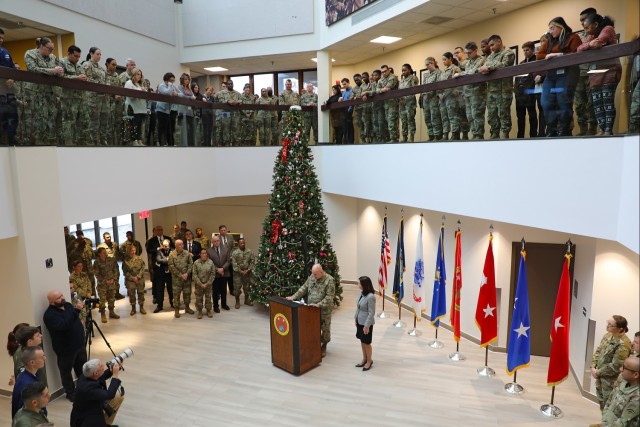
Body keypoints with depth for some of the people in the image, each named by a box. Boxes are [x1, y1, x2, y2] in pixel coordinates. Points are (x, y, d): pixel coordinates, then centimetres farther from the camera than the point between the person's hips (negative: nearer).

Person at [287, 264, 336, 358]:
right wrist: (294, 297, 0)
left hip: (324, 310, -5)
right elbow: (304, 288, 8)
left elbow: (329, 297, -21)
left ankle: (323, 346, 30)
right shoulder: (312, 277, 1)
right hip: (312, 309, 5)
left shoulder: (329, 280, -18)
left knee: (325, 329, 9)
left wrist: (319, 304, -29)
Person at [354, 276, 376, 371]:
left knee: (366, 343, 8)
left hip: (366, 323, -8)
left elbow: (371, 313, -21)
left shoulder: (370, 297, -26)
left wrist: (367, 325, -19)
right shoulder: (361, 293, -1)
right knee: (362, 342, 19)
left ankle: (369, 361, 27)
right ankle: (364, 359, 35)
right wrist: (356, 319, 13)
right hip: (360, 322, 8)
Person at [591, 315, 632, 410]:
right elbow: (598, 351, 7)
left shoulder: (623, 344, -26)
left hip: (610, 380, -8)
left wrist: (598, 372, -15)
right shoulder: (608, 335, -1)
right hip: (600, 376, 8)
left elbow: (615, 366, -24)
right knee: (601, 401, 23)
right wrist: (593, 367, -3)